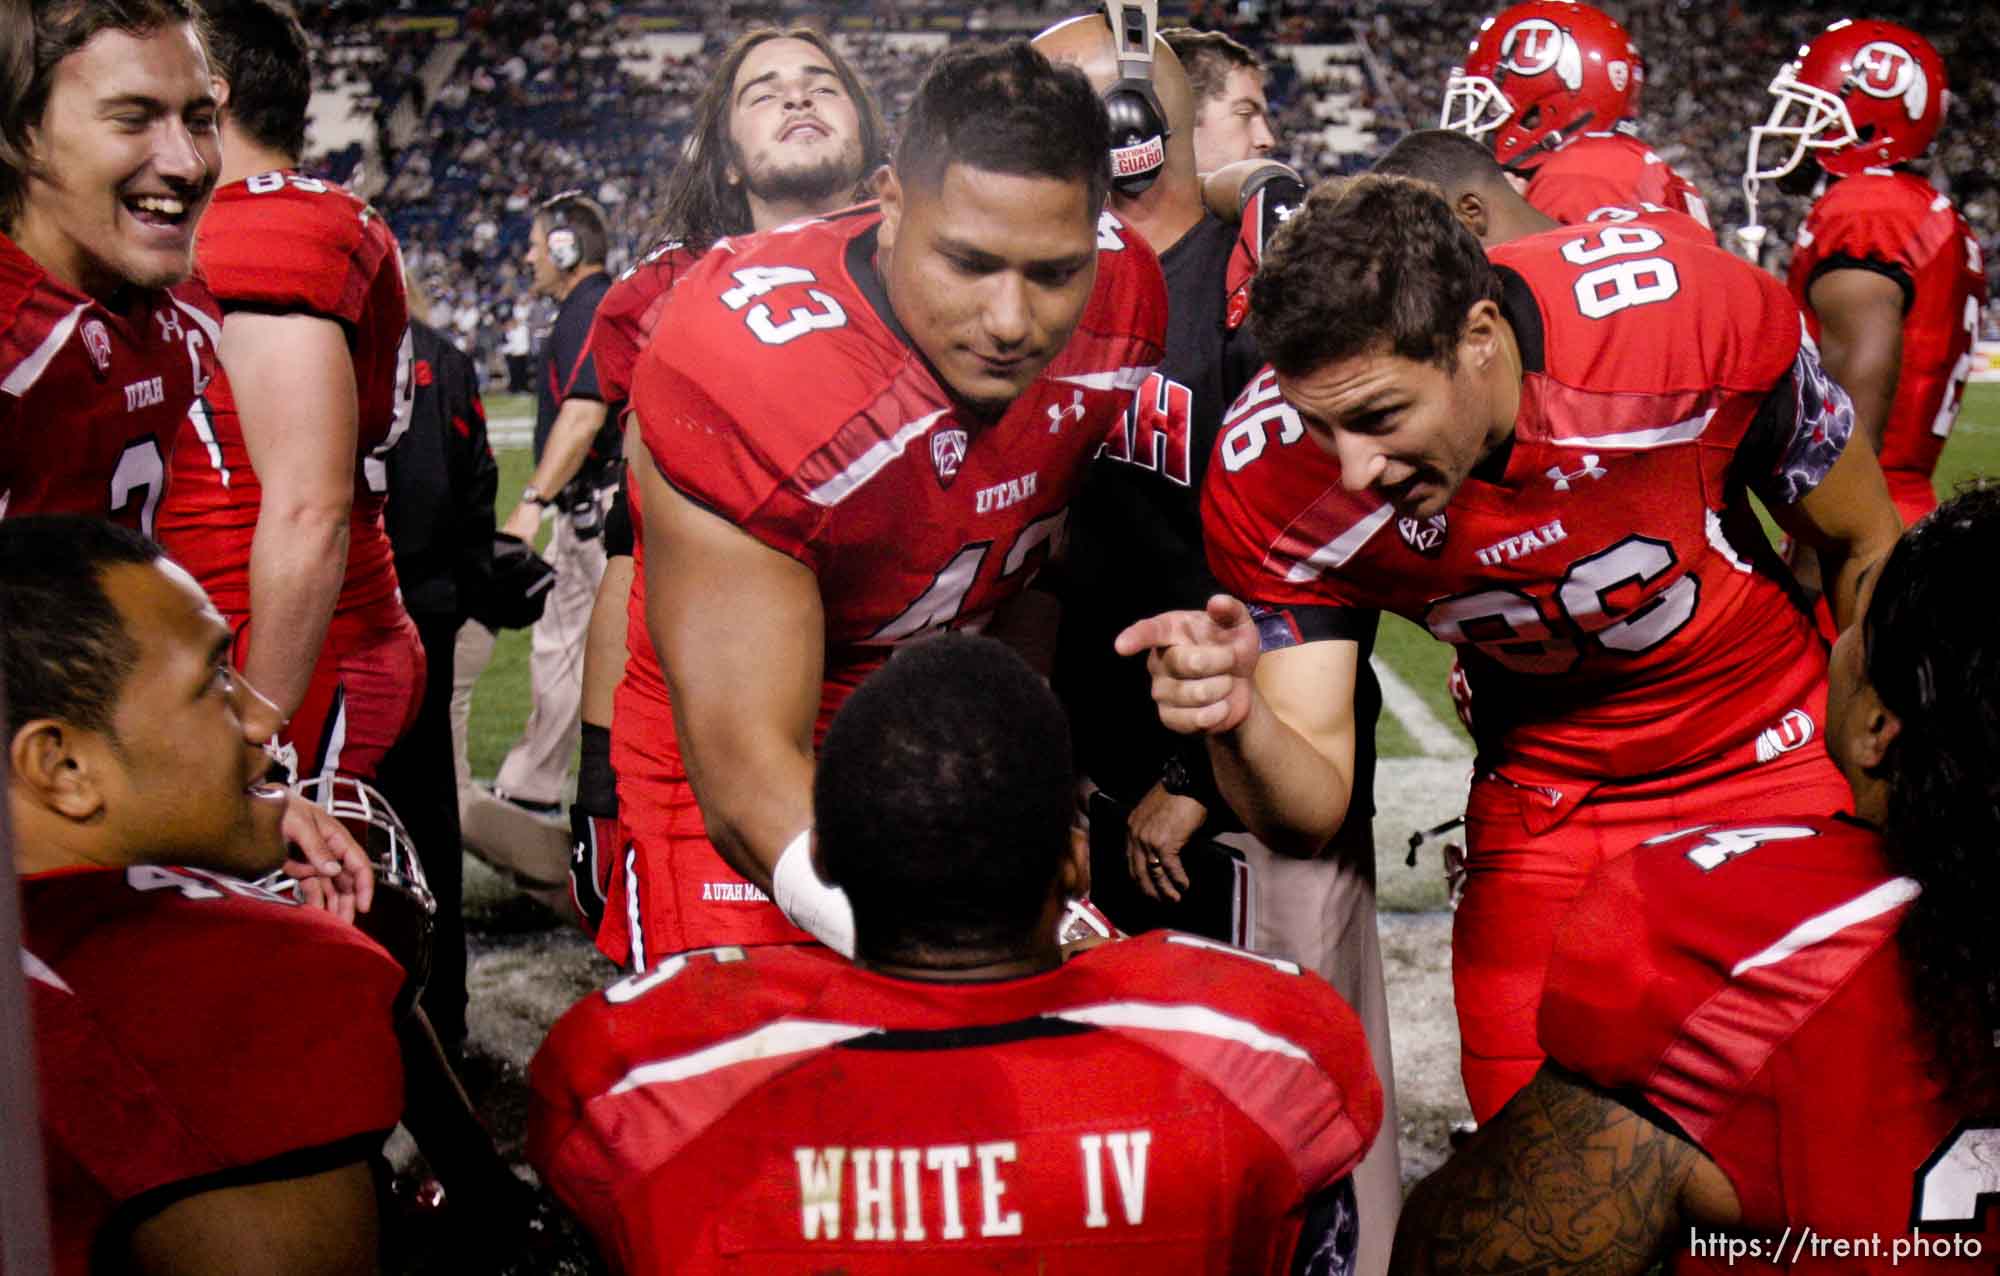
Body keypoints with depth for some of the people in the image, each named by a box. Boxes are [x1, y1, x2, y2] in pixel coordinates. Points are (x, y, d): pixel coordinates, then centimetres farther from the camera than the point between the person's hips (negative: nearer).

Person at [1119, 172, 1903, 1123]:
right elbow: (1308, 812, -21)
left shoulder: (1691, 314, -29)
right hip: (1541, 808, 1)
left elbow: (1866, 550, -9)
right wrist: (1235, 720, -43)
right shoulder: (1273, 484, -24)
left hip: (1780, 759, -1)